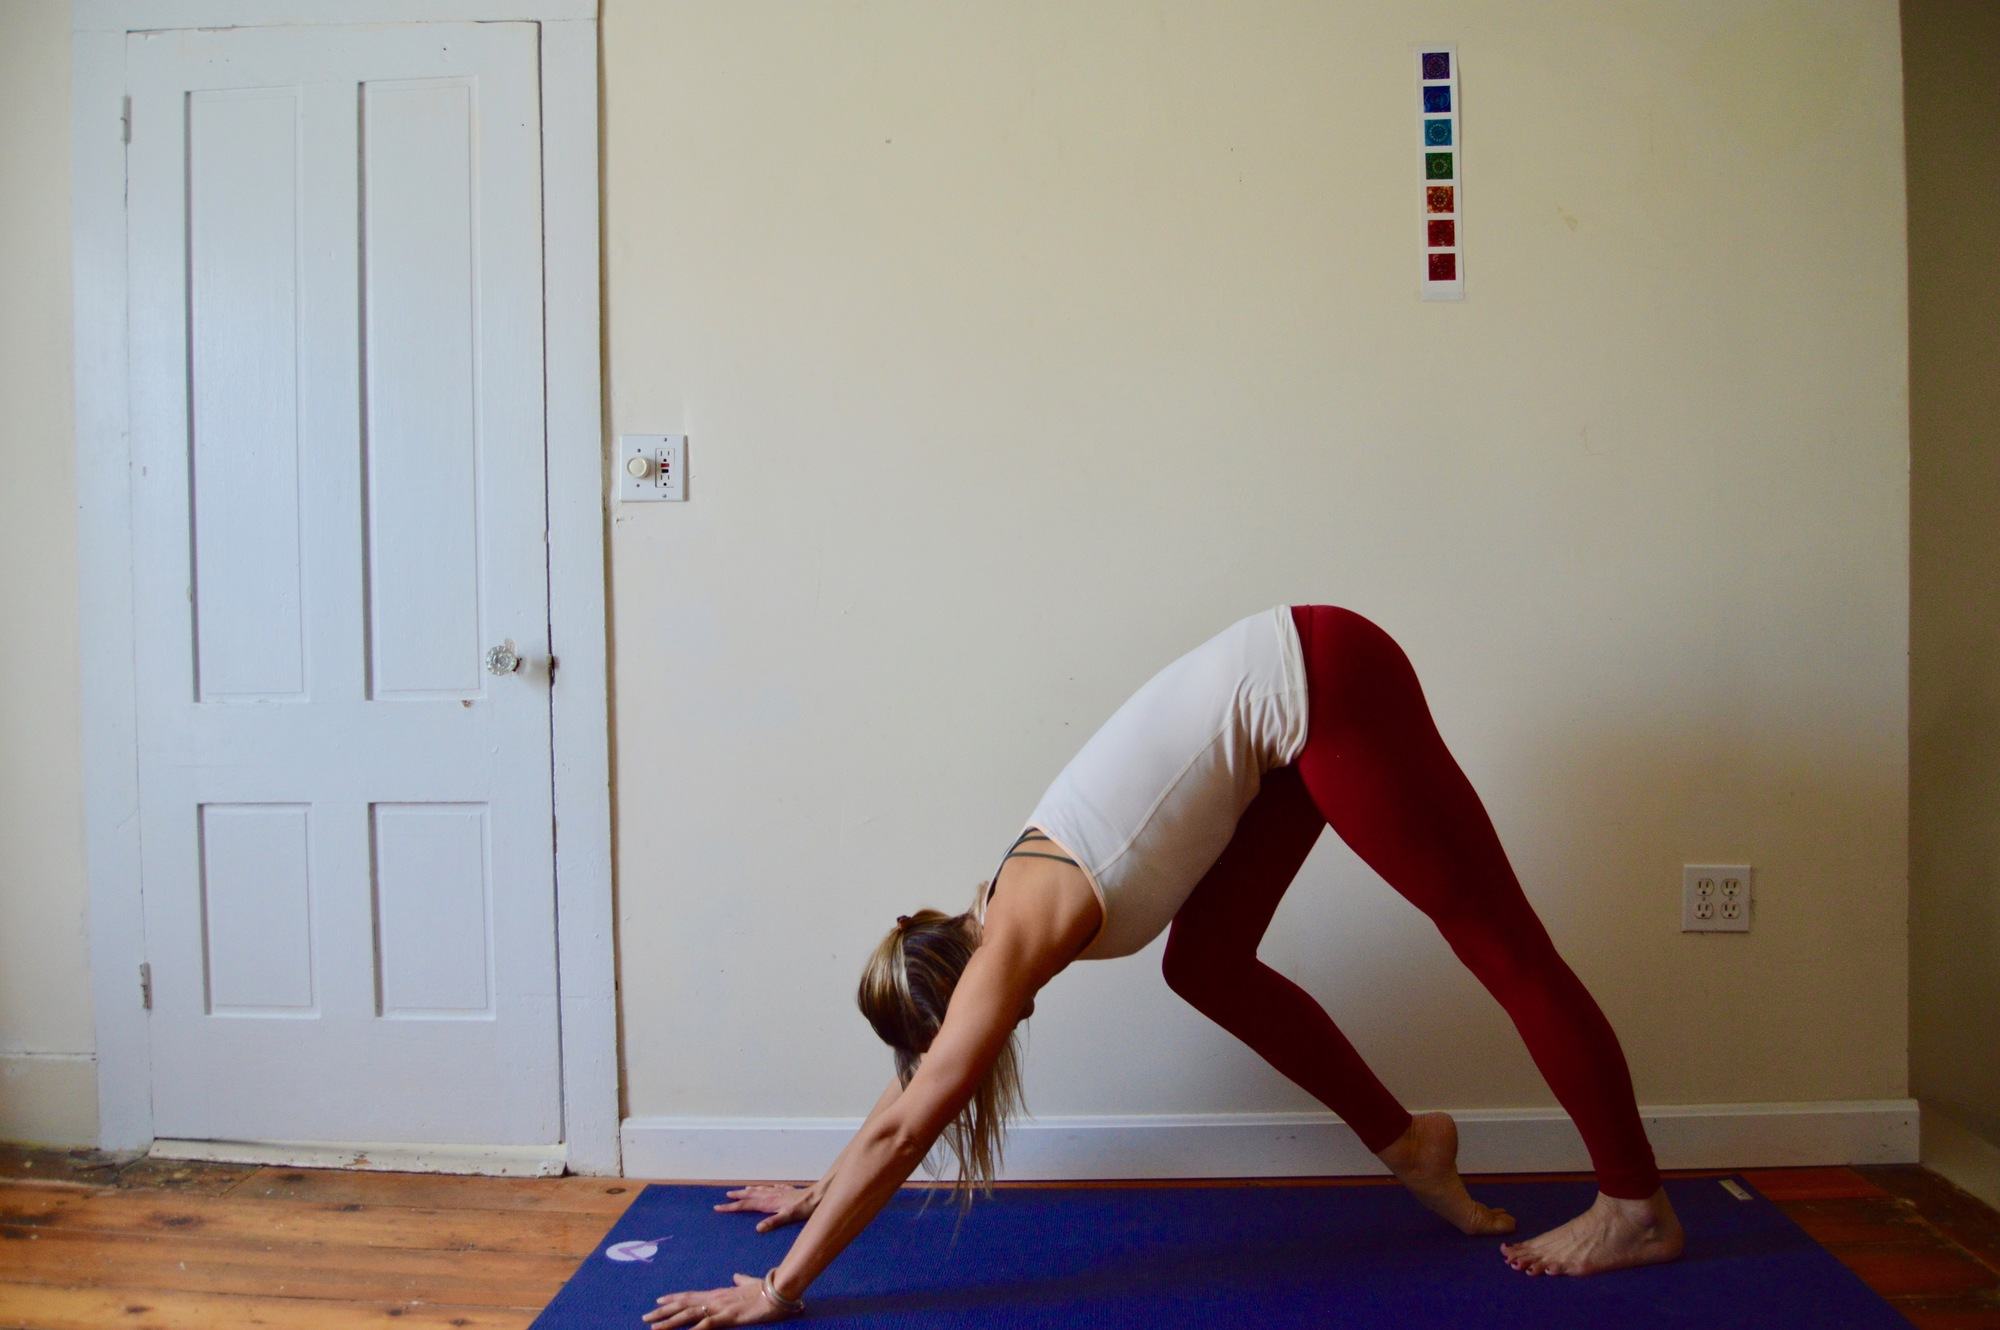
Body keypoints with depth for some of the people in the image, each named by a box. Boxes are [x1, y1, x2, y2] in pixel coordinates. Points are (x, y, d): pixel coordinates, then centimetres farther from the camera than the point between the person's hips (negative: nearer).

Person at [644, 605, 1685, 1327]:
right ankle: (1405, 1144, 20)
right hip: (1290, 702, 8)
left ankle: (1636, 1206, 13)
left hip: (1316, 682, -8)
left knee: (1495, 937, 0)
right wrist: (818, 1193, 29)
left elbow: (904, 1127, -10)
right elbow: (920, 1076, 22)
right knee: (1207, 965, 8)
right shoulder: (1004, 918, 10)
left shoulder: (1015, 939, -12)